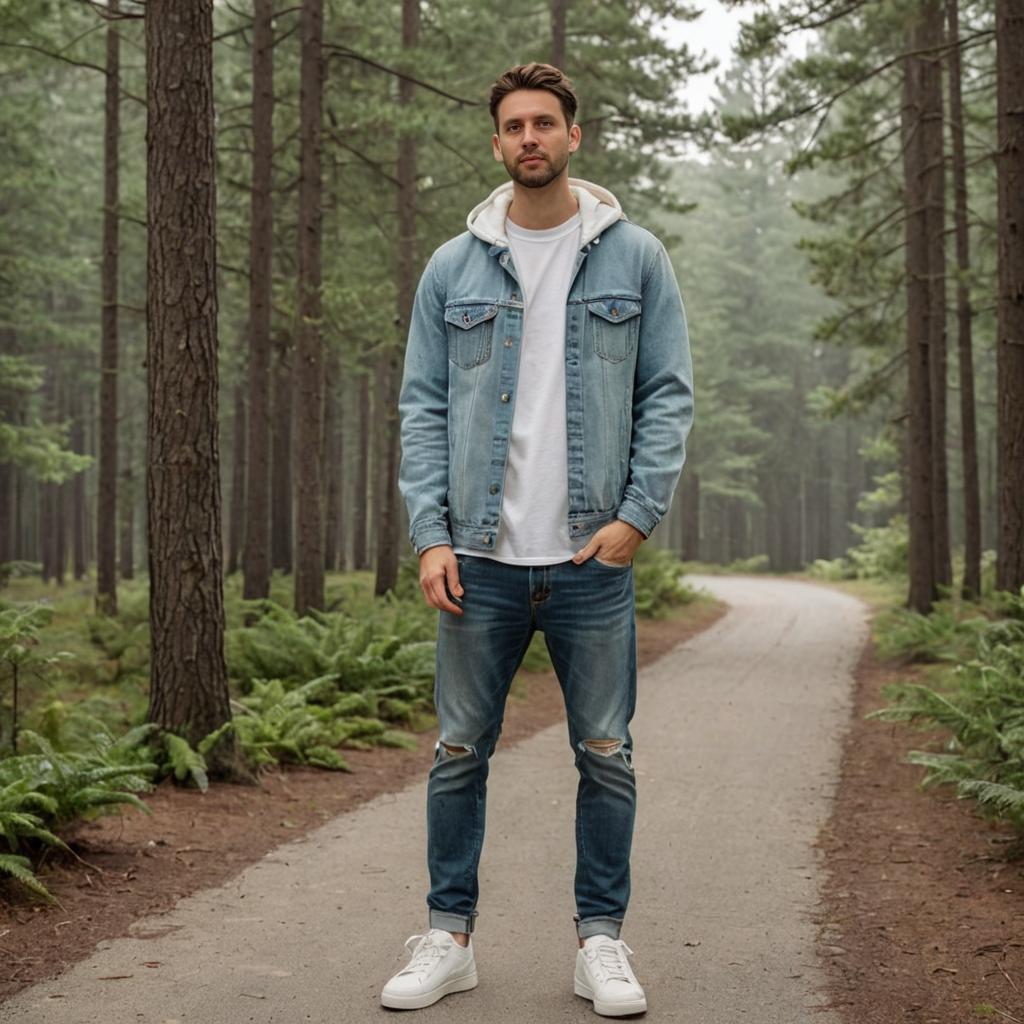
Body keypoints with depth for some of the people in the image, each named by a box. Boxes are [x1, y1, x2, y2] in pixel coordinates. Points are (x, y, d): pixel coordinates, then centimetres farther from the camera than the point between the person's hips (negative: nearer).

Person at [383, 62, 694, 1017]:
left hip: (593, 558, -1)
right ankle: (448, 936, 20)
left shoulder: (635, 257, 5)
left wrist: (636, 515, -9)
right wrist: (430, 534, -5)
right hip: (480, 560, 1)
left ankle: (601, 938, 20)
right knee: (459, 753, 7)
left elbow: (668, 395, 2)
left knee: (607, 758, 6)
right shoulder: (453, 268, 7)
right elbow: (422, 406, 5)